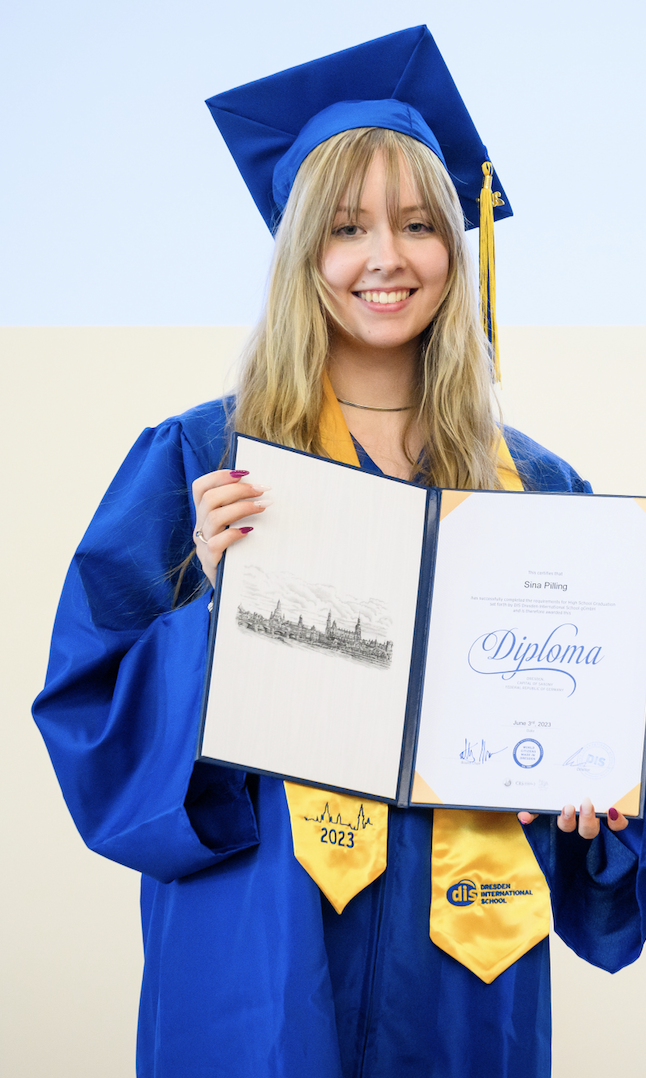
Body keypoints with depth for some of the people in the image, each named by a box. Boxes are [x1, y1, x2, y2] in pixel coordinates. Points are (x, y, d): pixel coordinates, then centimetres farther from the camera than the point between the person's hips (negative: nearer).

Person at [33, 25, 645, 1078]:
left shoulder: (536, 488, 5)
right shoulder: (196, 460, -3)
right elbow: (90, 697, -6)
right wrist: (213, 604, -22)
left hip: (466, 966, 3)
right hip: (264, 958, -2)